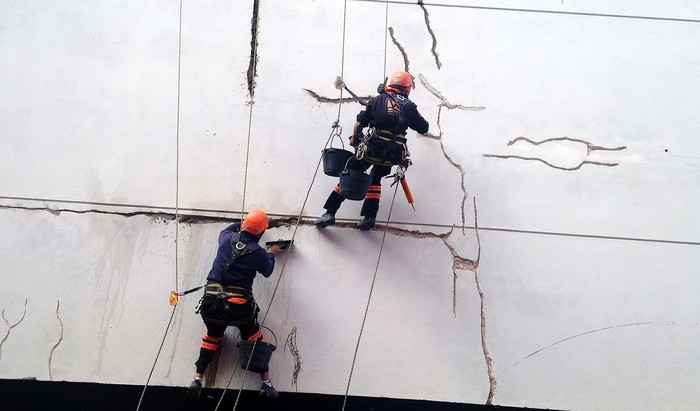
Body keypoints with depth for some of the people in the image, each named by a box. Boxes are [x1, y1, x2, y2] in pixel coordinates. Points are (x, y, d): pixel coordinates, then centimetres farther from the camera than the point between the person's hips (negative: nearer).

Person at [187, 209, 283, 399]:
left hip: (212, 301, 3)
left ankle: (198, 379, 17)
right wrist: (271, 254, 35)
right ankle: (266, 383, 13)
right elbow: (267, 271, 17)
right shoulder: (259, 254, -5)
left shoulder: (227, 239, 3)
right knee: (254, 337, 16)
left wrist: (241, 224, 44)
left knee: (212, 336, 25)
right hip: (239, 305, -3)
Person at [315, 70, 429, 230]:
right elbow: (423, 128, 20)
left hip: (372, 148, -2)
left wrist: (354, 139, 19)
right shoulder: (409, 106, 11)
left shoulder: (377, 100, 9)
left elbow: (360, 122, 3)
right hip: (393, 155, 2)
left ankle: (330, 212, 1)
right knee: (375, 179, 24)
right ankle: (369, 216, 10)